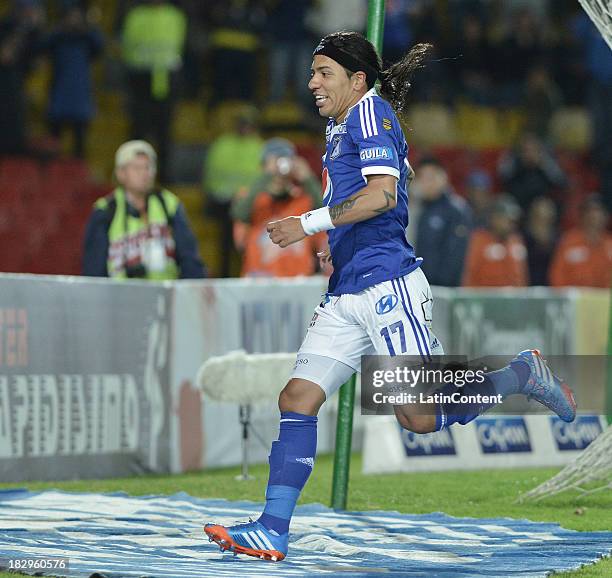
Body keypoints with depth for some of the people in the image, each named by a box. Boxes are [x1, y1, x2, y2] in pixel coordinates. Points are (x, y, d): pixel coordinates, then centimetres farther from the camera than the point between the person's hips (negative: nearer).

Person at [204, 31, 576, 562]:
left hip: (388, 285, -9)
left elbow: (383, 194, -20)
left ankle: (519, 376, 15)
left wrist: (309, 223, -18)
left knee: (421, 417, -8)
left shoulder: (371, 111, -7)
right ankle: (272, 530, -9)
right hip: (346, 297, 9)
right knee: (297, 399, -5)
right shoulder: (338, 128, 21)